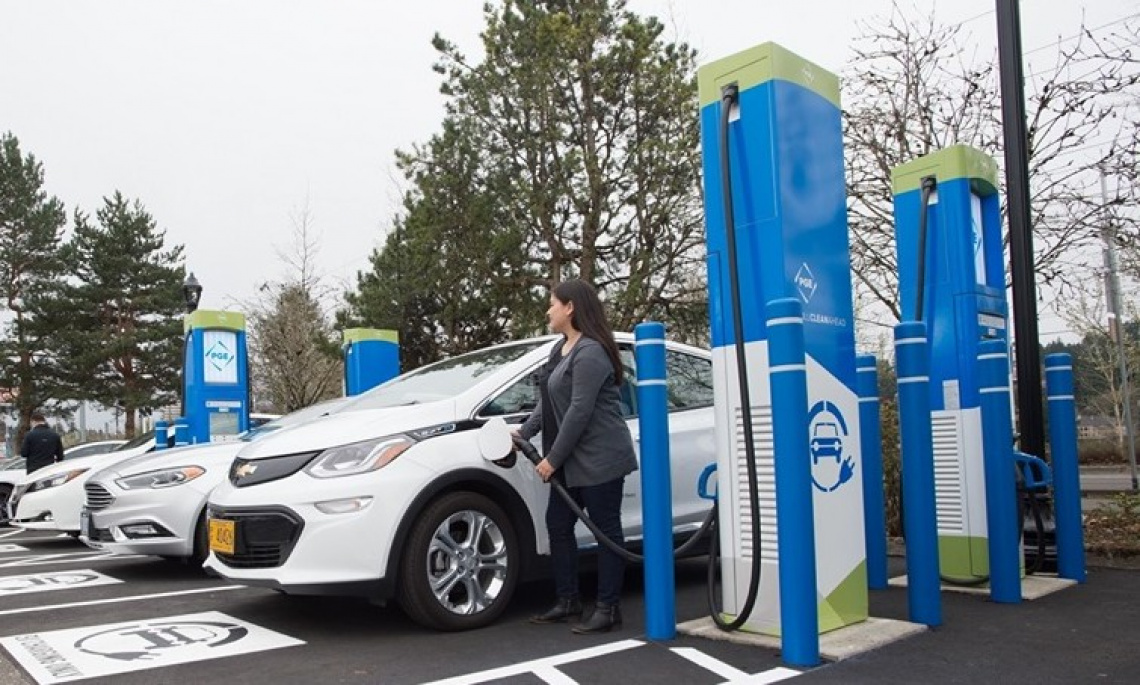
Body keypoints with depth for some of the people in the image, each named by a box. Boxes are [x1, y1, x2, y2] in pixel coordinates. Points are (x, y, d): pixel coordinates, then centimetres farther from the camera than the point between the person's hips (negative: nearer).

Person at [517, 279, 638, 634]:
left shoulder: (590, 352, -17)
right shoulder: (562, 348, 14)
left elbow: (580, 411, -21)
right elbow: (549, 402, 18)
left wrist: (553, 458, -18)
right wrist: (523, 433, 9)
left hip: (599, 459, -10)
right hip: (572, 460, 10)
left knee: (606, 530, 0)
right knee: (558, 525, 12)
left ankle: (608, 609, 8)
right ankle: (568, 601, 23)